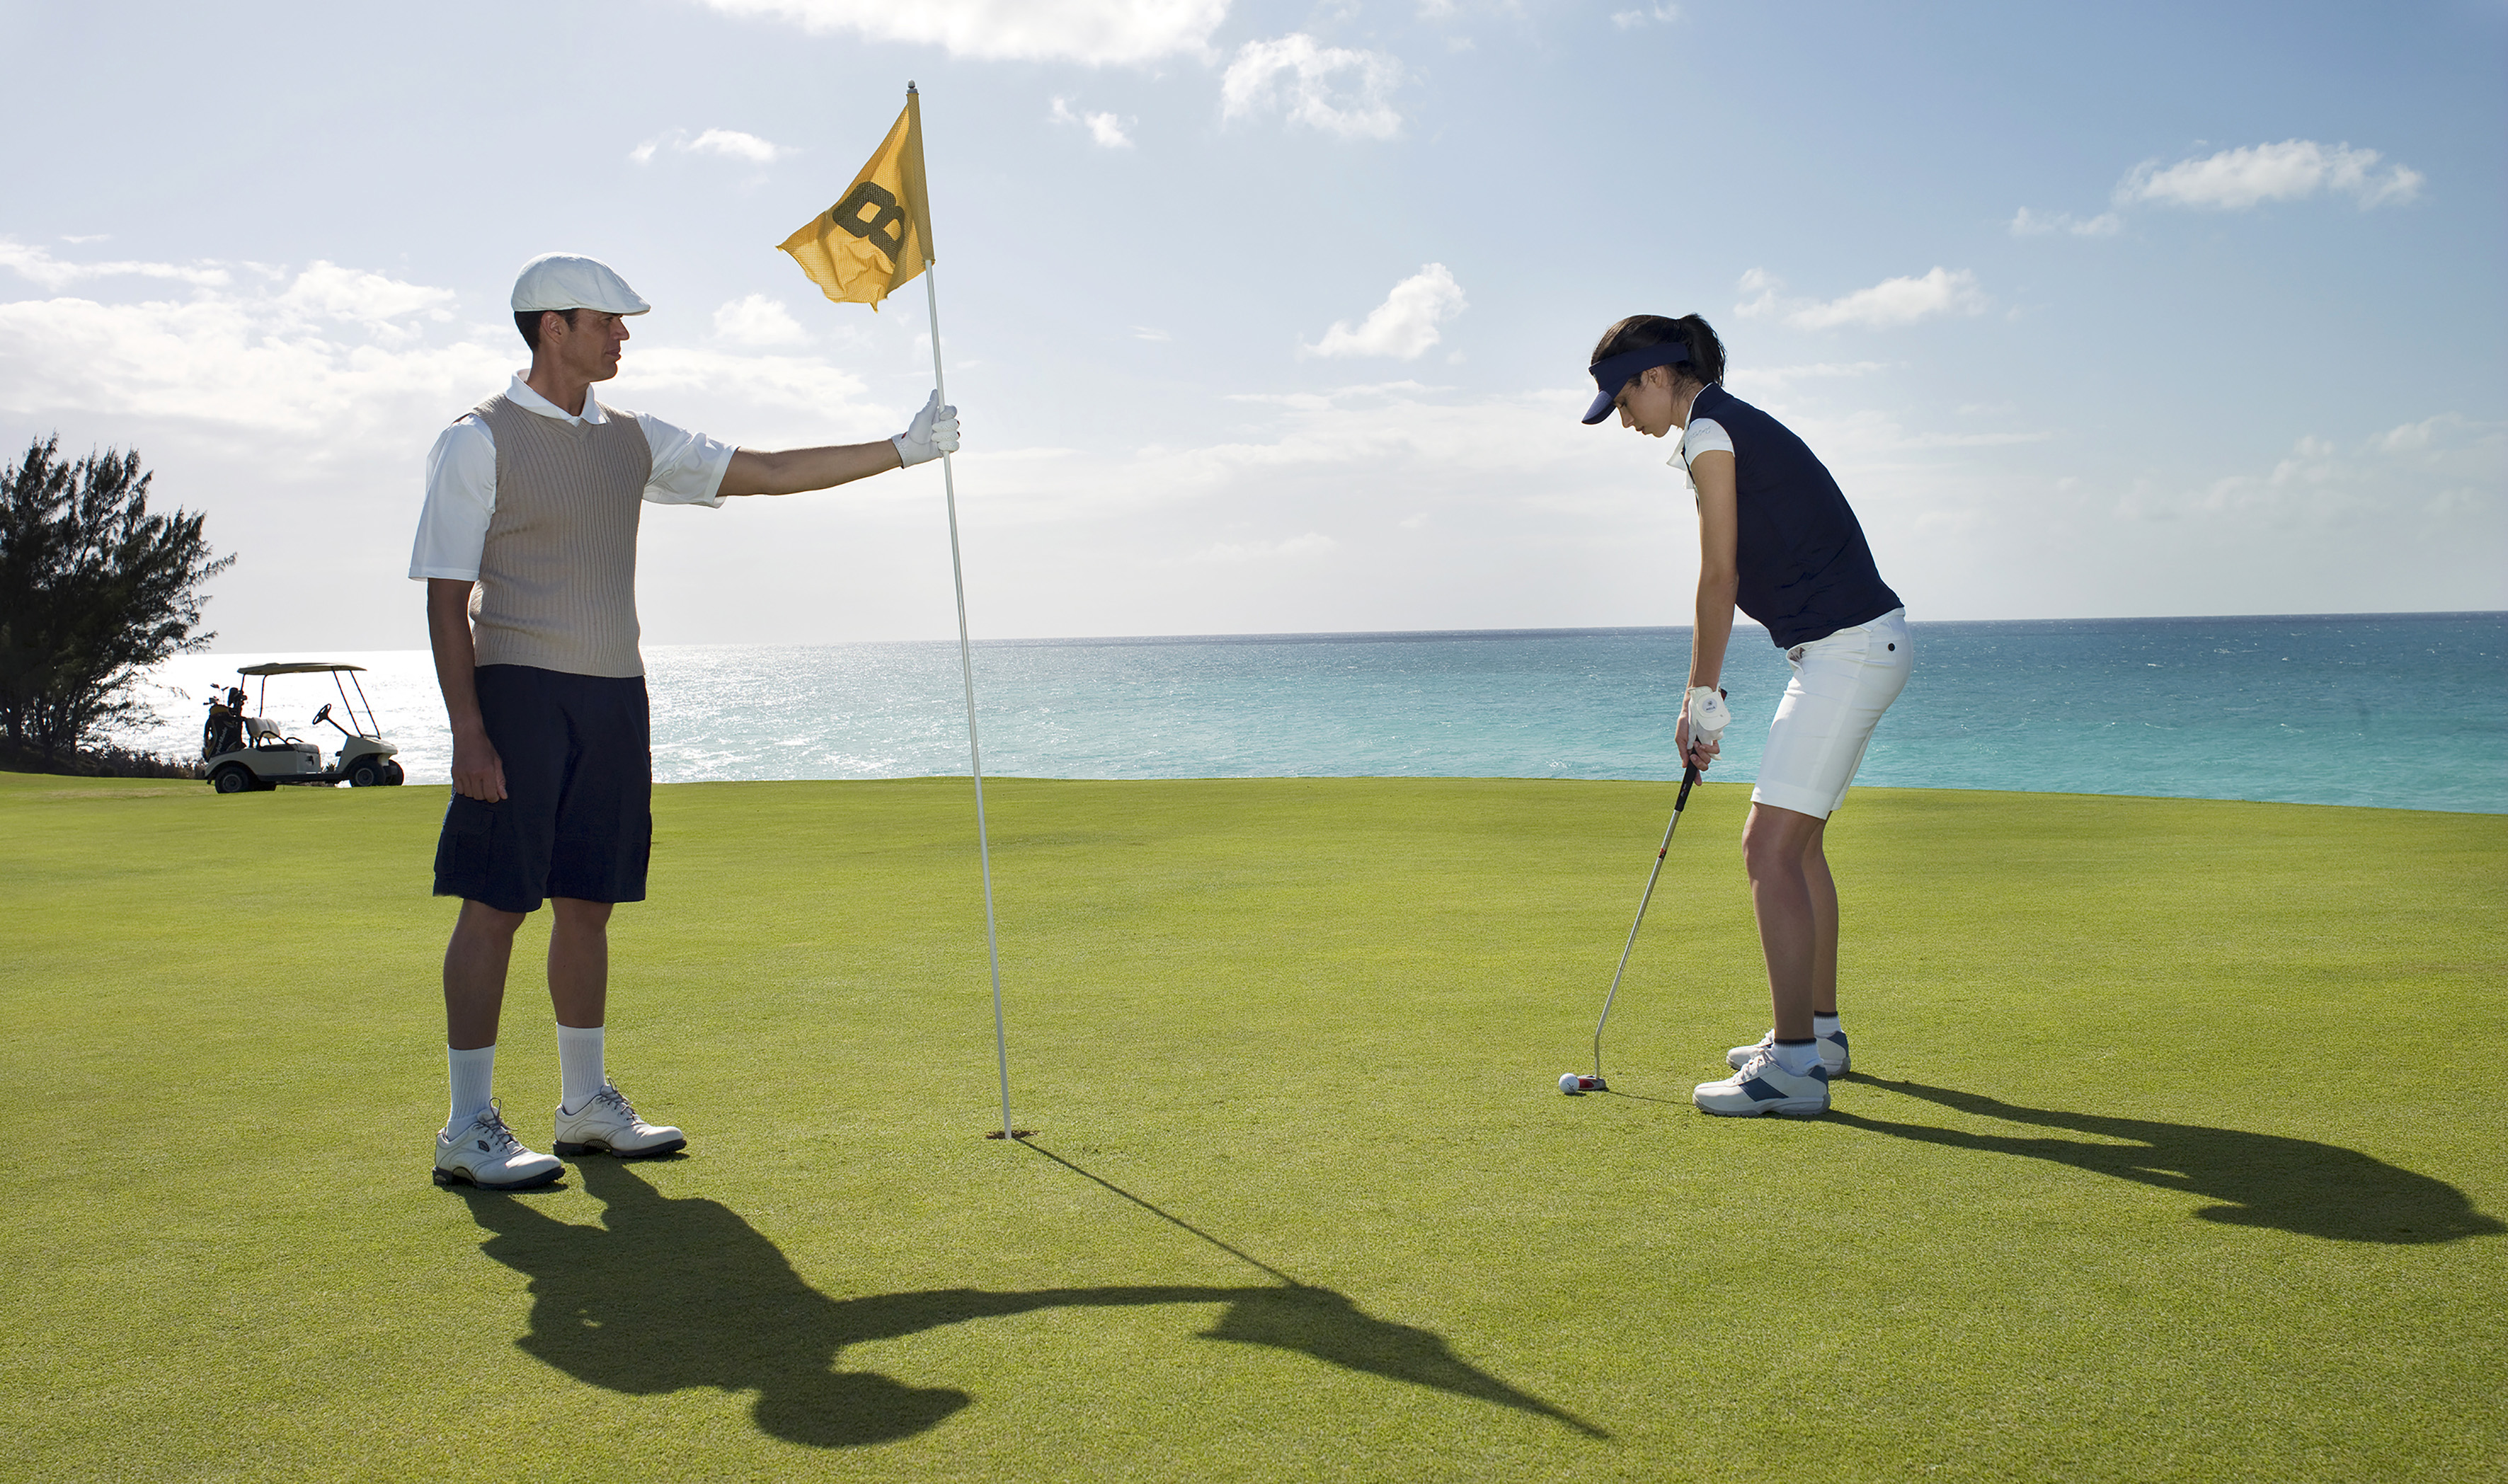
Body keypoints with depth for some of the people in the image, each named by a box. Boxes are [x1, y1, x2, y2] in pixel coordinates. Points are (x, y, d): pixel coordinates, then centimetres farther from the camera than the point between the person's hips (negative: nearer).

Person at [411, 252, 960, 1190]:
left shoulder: (631, 440, 14)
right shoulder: (479, 442, -4)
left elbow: (768, 472, 16)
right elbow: (446, 597, -8)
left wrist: (903, 449, 12)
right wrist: (467, 730, -16)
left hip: (613, 698, 7)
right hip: (521, 694, -6)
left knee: (587, 904, 11)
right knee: (494, 906, -6)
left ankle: (588, 1105, 21)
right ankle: (468, 1130, 1)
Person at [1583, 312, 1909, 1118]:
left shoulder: (1709, 433, -11)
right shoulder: (1735, 426, 19)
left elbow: (1719, 578, -10)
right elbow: (1737, 576, 19)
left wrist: (1702, 700, -2)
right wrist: (1704, 698, 16)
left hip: (1847, 649, -11)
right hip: (1861, 644, 11)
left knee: (1770, 846, -11)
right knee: (1797, 841, 18)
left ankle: (1793, 1067, -11)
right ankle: (1818, 1031, 29)